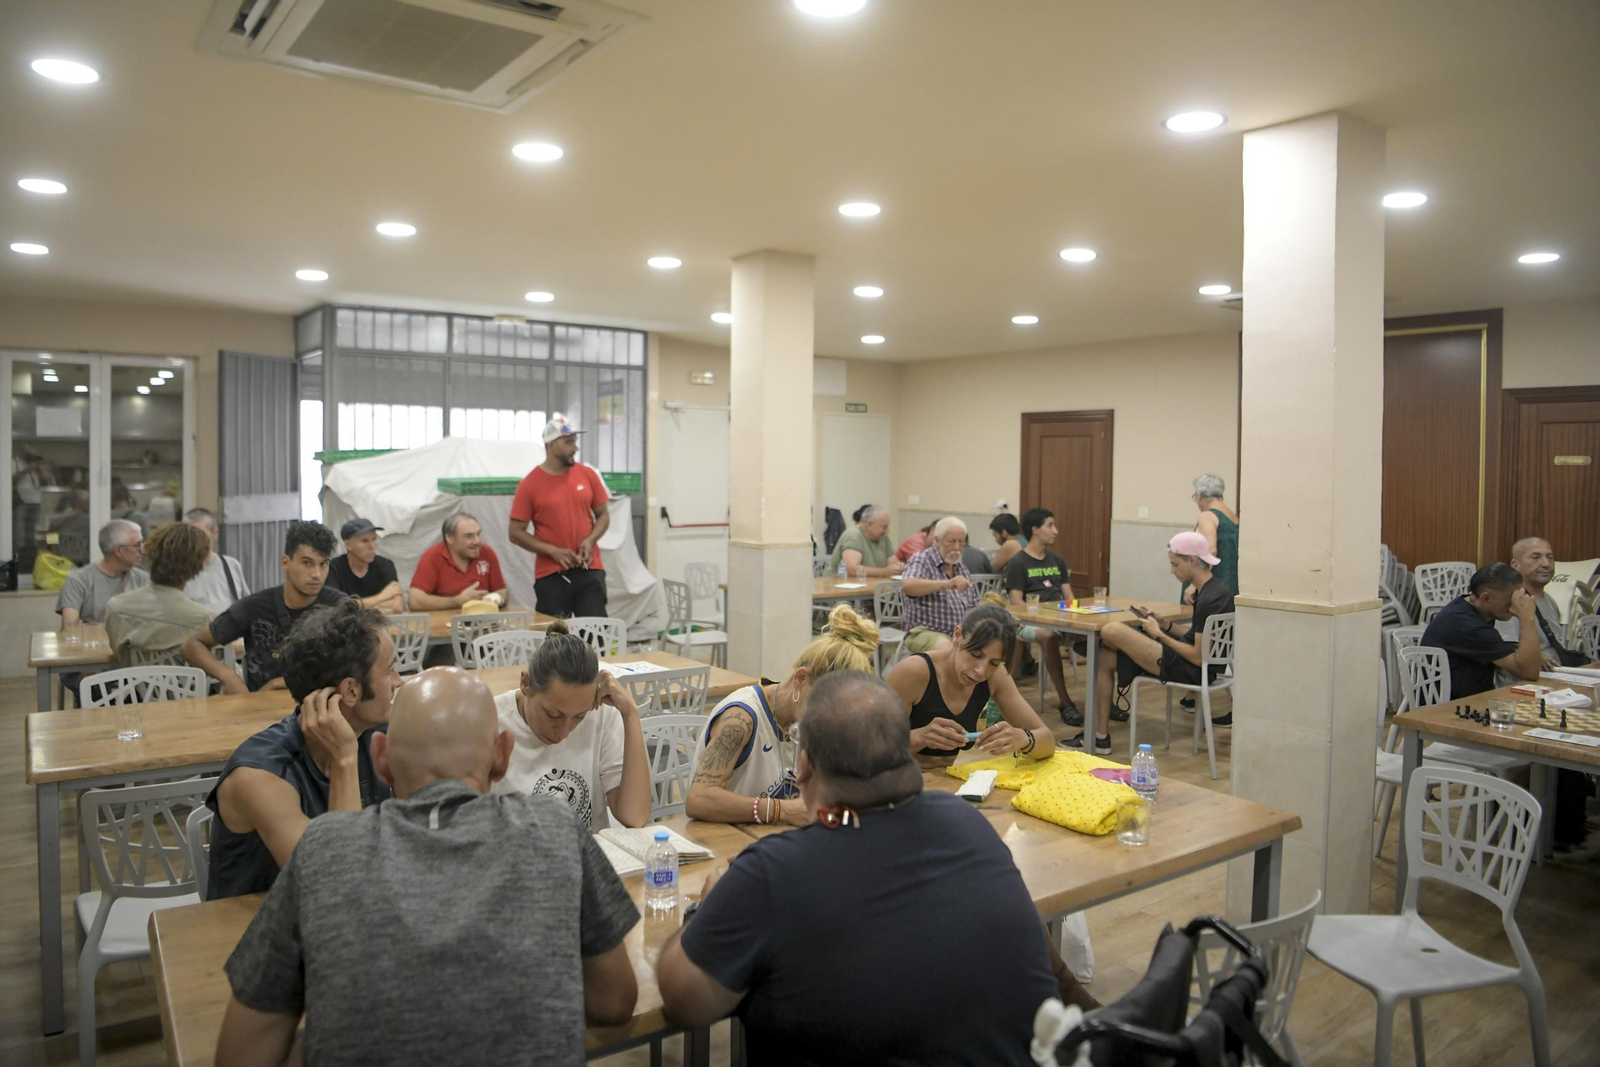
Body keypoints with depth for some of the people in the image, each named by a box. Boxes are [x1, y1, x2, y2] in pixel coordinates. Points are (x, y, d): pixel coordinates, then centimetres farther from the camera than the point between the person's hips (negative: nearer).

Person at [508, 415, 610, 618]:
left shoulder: (588, 475, 4)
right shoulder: (530, 484, -4)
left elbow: (603, 515, 12)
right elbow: (516, 533, -2)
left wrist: (590, 540, -7)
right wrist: (553, 551, -13)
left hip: (589, 570, 2)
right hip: (550, 575, -2)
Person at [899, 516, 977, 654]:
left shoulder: (960, 566, 16)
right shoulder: (922, 560, -6)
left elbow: (972, 605, 24)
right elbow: (907, 586, -28)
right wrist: (946, 584, -41)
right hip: (927, 632, -7)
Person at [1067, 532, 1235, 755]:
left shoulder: (1210, 599, -21)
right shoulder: (1211, 591, 10)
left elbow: (1198, 657, -21)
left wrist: (1159, 634, -11)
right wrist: (1162, 624, 8)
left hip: (1189, 670, -11)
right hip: (1186, 663, 11)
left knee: (1112, 631, -19)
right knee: (1105, 659, 7)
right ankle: (1100, 737, 9)